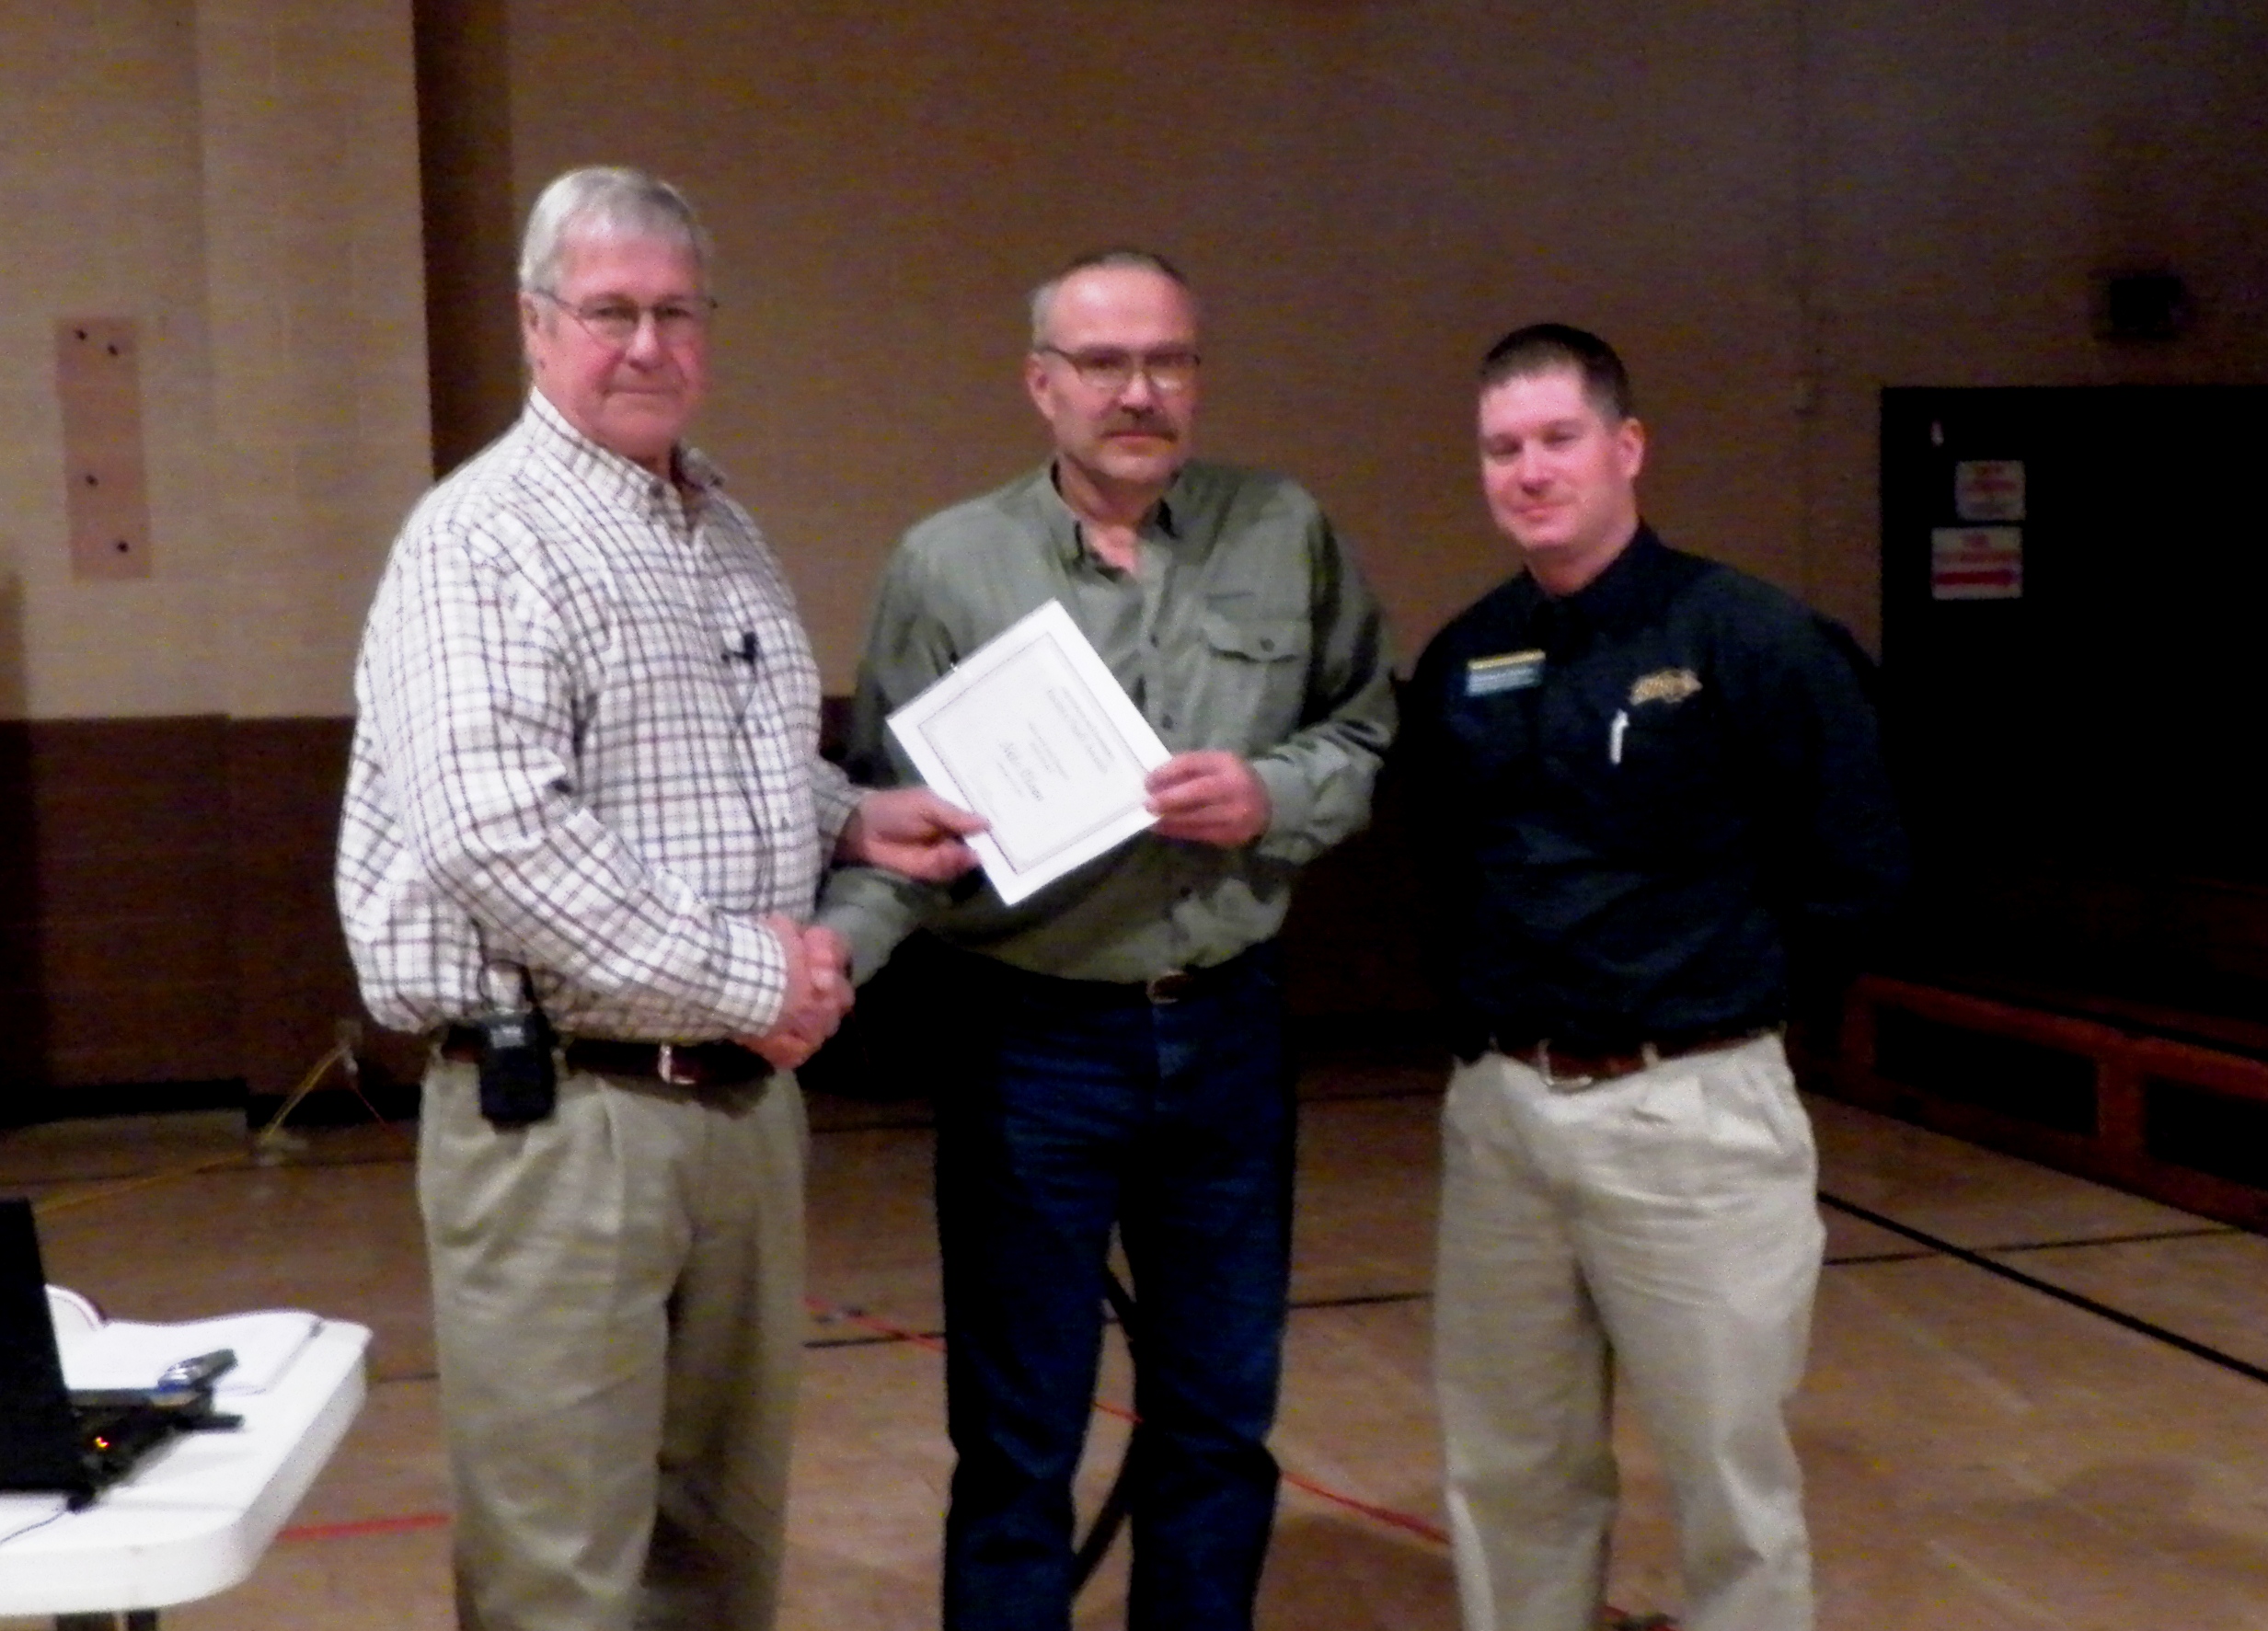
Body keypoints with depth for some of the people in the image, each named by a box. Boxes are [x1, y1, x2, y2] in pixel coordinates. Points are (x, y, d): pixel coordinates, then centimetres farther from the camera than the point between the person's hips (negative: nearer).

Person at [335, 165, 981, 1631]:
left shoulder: (728, 532, 15)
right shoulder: (485, 540, -12)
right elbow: (494, 836, -23)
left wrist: (852, 819, 8)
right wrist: (739, 976, -18)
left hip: (747, 1094, 8)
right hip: (561, 1109, -8)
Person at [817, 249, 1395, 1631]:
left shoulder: (1287, 537, 3)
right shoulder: (948, 564, -4)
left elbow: (1373, 741, 6)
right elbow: (896, 816, -7)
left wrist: (1271, 796, -14)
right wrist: (829, 952, -24)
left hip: (1228, 1032, 3)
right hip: (1031, 1043, -2)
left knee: (1222, 1421, 17)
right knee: (1017, 1438, 10)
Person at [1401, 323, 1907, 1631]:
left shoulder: (1750, 637, -10)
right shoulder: (1461, 660, 5)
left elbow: (1859, 873, -6)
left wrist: (1720, 990, 0)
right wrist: (1498, 999, 6)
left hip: (1689, 1111, -5)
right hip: (1499, 1107, 5)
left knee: (1733, 1481, 8)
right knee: (1513, 1472, 17)